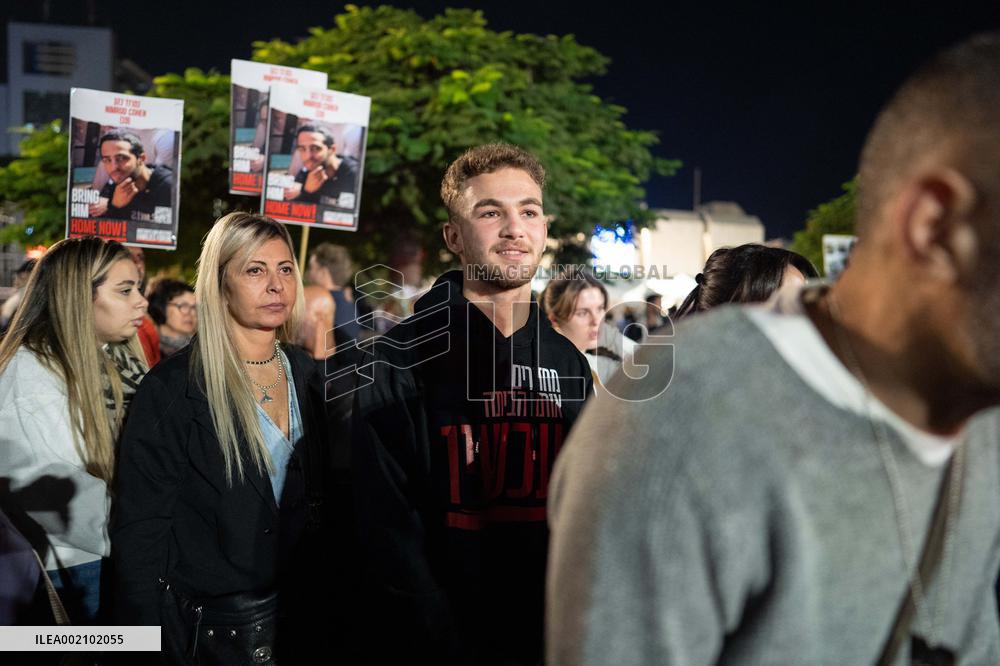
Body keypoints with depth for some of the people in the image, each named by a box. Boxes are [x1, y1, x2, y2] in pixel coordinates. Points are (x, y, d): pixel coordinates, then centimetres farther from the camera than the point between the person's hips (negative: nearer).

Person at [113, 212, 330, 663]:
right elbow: (140, 528, -10)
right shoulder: (172, 389, -11)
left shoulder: (308, 378, 4)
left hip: (303, 614, 5)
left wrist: (333, 604, 4)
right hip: (210, 624, -4)